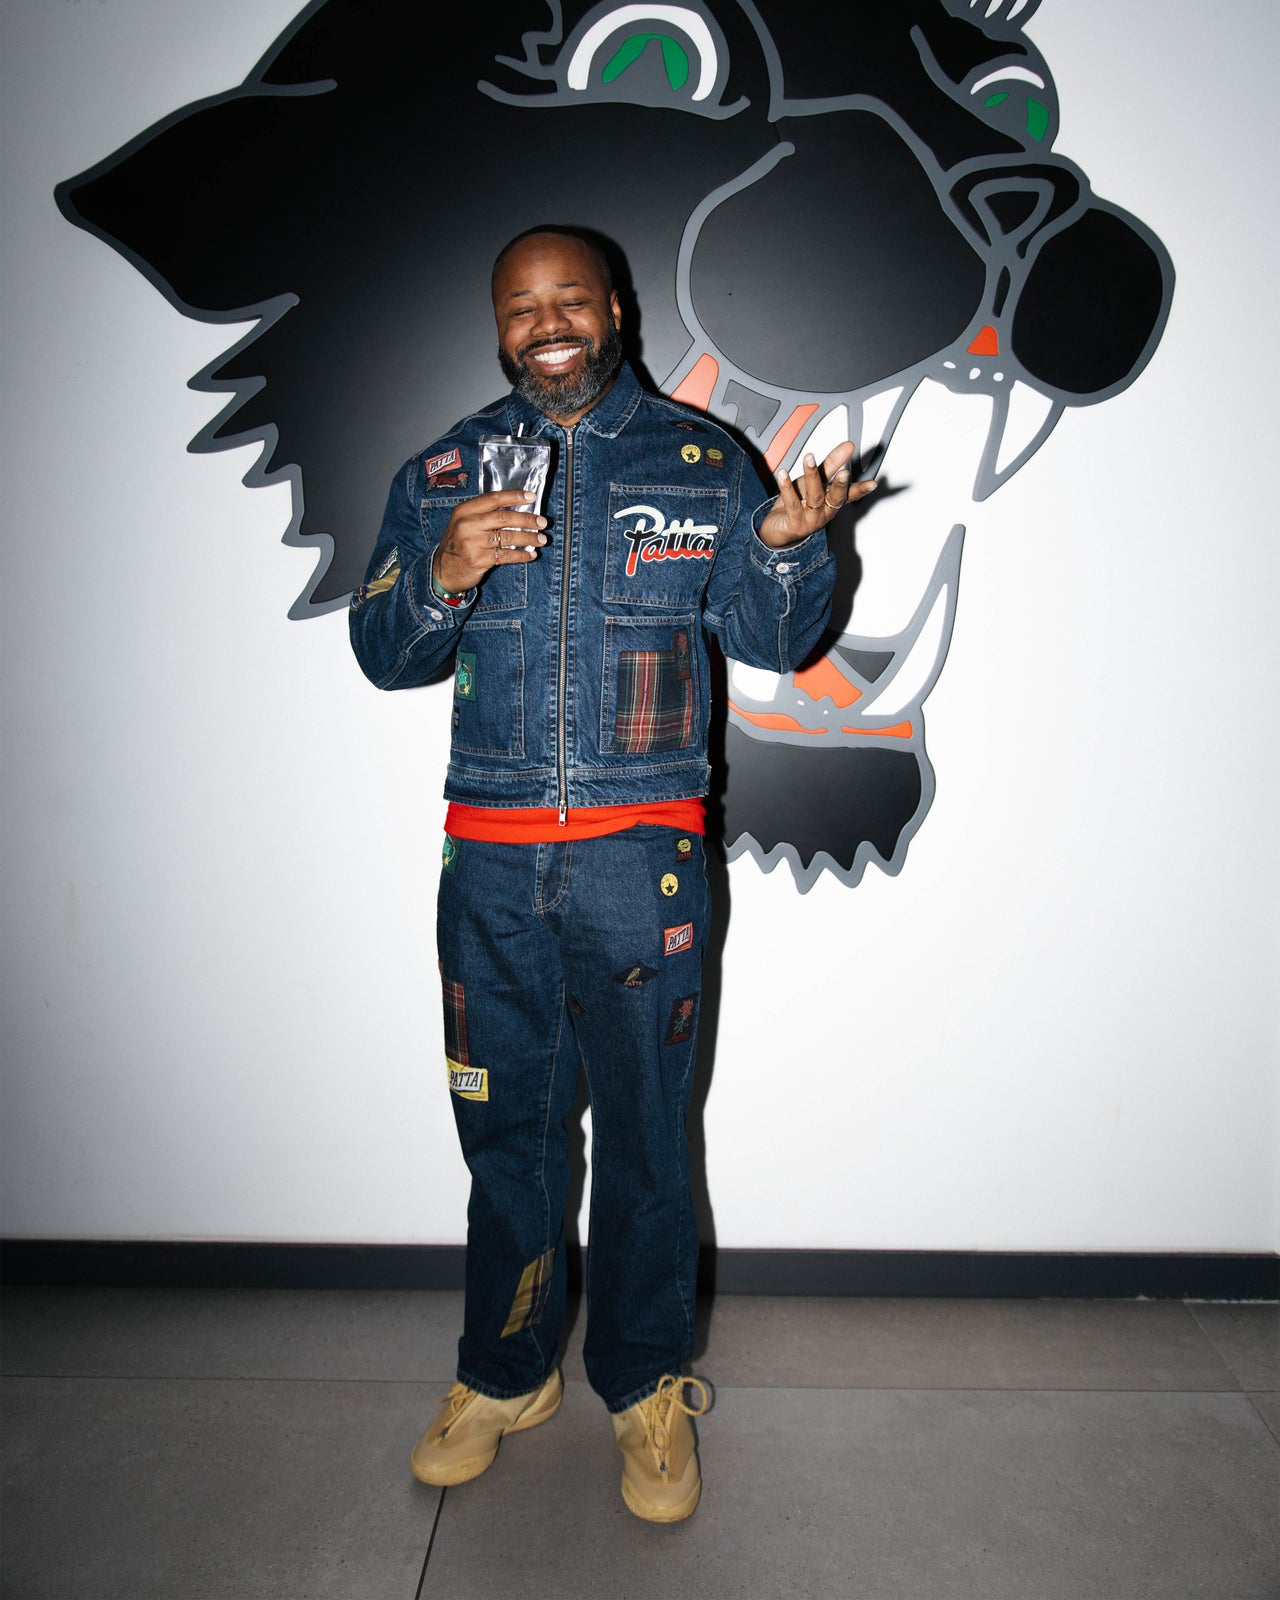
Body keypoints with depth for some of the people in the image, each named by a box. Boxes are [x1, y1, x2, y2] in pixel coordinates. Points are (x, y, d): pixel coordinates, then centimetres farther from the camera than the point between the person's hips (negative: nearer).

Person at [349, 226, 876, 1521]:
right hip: (489, 856, 2)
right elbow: (383, 656, 5)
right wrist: (444, 576, -15)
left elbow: (776, 643, 4)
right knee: (504, 1125, 13)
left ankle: (648, 1390, 29)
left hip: (639, 854, -1)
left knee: (644, 1132, 8)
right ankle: (504, 1376, 35)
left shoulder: (702, 462, 5)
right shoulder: (440, 475, 10)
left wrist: (784, 544, -17)